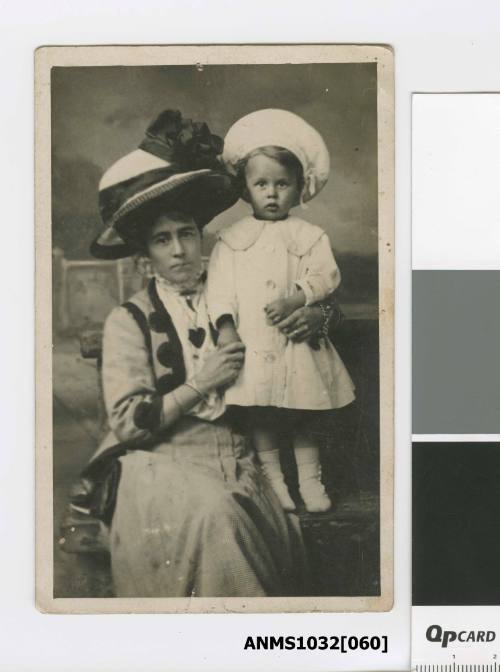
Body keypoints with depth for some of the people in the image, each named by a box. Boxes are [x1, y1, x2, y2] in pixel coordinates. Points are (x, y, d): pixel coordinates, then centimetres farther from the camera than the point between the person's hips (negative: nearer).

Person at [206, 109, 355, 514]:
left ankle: (311, 481, 21)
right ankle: (273, 481, 20)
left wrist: (296, 298, -20)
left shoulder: (310, 236, 5)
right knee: (260, 419, 7)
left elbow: (326, 275, -5)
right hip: (252, 344, 1)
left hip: (297, 342, 0)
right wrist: (225, 324, -13)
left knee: (302, 419, 8)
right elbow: (220, 282, 0)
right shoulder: (232, 238, 7)